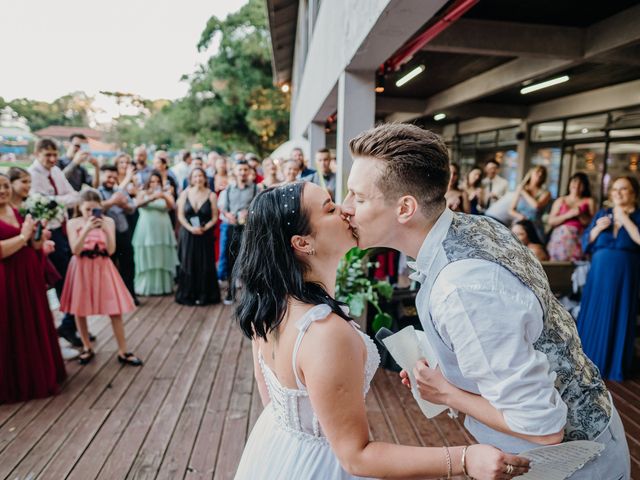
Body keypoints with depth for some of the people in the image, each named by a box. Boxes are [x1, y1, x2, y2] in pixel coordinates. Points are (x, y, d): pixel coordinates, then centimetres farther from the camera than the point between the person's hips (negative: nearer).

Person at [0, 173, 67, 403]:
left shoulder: (20, 212, 12)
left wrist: (38, 240, -1)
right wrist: (24, 236, -14)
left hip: (29, 279, 7)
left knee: (34, 328, 14)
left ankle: (38, 378, 28)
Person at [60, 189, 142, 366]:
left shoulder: (108, 221, -2)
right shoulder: (73, 223, -3)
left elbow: (111, 250, -8)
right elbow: (76, 250, -14)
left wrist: (106, 230, -22)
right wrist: (87, 229, -25)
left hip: (103, 268, 0)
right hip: (81, 269, 0)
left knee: (115, 310, -1)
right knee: (79, 310, 8)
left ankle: (123, 351, 9)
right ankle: (87, 348, 28)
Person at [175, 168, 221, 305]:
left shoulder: (211, 195, -2)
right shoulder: (185, 193, 2)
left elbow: (214, 217, -2)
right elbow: (180, 215, 1)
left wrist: (204, 228, -17)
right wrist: (191, 228, -12)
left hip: (205, 235, -1)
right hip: (188, 234, 1)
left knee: (205, 265, 1)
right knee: (188, 264, 3)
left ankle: (204, 295, 13)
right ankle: (187, 295, 14)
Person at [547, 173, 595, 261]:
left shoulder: (589, 201, 12)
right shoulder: (560, 201, 14)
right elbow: (551, 222, 4)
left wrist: (580, 215, -9)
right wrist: (568, 215, -8)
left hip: (578, 240, -1)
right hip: (560, 239, 1)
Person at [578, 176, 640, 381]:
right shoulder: (602, 214, 9)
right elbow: (585, 242, 6)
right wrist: (597, 228, -10)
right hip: (599, 273, 3)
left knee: (618, 319, 2)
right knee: (593, 316, 7)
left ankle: (614, 365, 13)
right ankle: (588, 360, 18)